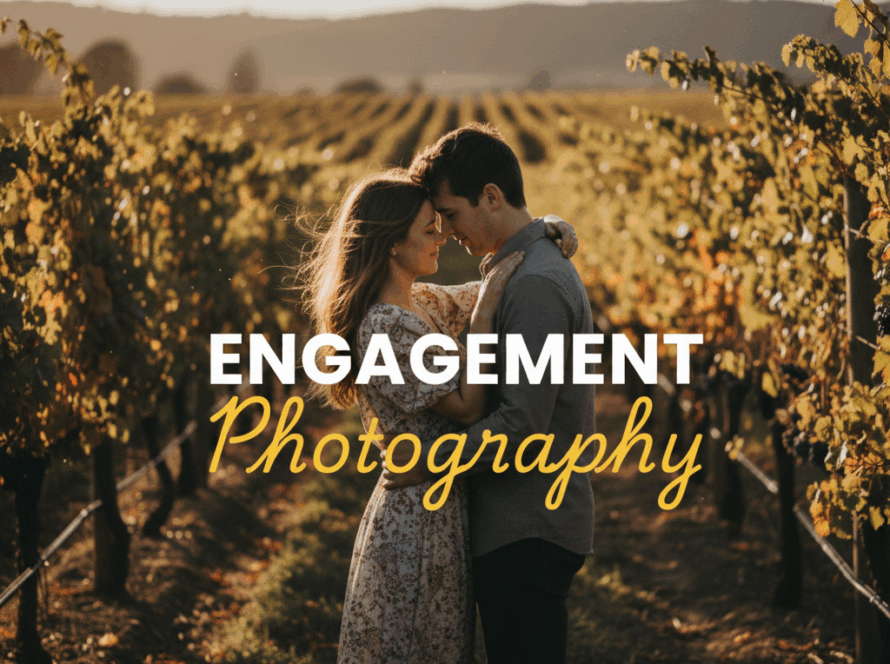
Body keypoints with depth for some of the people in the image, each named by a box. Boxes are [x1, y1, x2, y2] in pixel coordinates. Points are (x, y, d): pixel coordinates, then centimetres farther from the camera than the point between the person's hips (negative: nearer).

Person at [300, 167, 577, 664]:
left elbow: (500, 279, 22)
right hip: (418, 519, -9)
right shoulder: (385, 327, -19)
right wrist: (482, 316, -18)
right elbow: (467, 406, -19)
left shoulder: (423, 303, 9)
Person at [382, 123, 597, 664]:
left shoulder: (535, 285, -18)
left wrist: (429, 462, -15)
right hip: (522, 524, 10)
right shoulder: (529, 267, 15)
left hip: (529, 532, -10)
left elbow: (522, 423, -24)